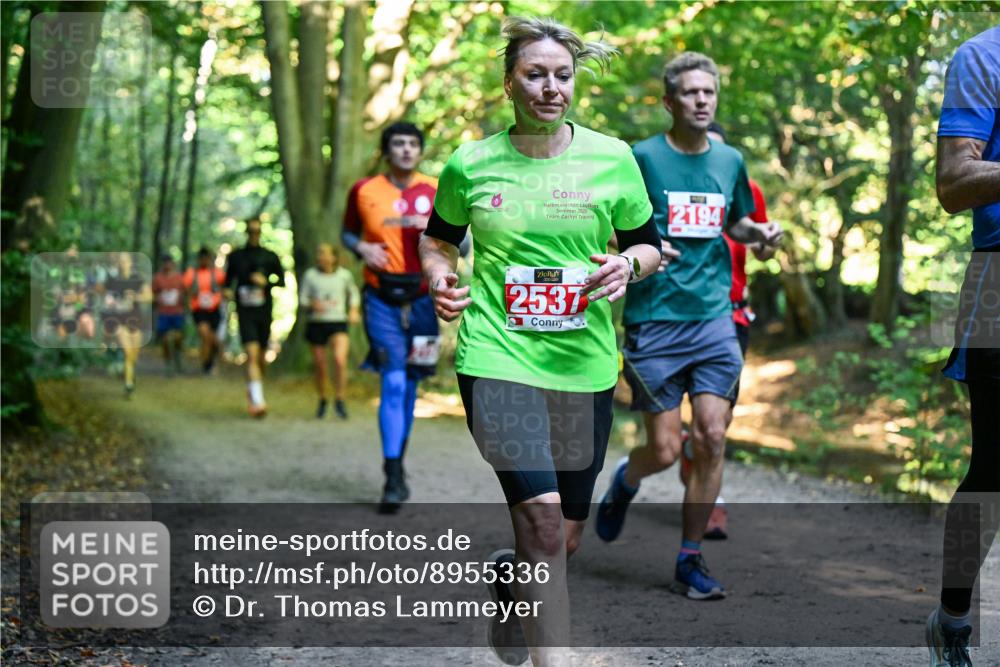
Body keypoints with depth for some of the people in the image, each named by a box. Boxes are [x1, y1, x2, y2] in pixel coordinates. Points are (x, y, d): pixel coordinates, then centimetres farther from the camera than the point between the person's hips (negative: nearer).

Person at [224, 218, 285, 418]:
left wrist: (266, 281, -11)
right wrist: (227, 291, -6)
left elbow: (281, 280, 7)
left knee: (261, 357, 8)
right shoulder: (236, 256, 8)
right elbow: (228, 280, 16)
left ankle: (252, 393, 32)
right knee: (252, 354, -16)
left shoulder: (270, 257, 7)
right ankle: (257, 401, -24)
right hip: (245, 311, -2)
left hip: (264, 311, 2)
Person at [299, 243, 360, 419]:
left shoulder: (344, 275, 3)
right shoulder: (310, 275, 0)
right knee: (320, 366, 6)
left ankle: (339, 400, -11)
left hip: (338, 324, -1)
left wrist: (354, 311, 6)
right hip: (316, 324, 1)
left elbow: (354, 294, 21)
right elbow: (302, 300, 3)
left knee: (340, 359, -24)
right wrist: (312, 305, -18)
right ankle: (322, 400, 31)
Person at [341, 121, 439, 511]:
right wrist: (361, 247, -4)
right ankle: (393, 479, -13)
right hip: (382, 300, -2)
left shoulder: (436, 191, 3)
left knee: (409, 384, 10)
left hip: (422, 300, 2)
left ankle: (398, 462, 28)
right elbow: (347, 231, 17)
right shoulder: (364, 191, 2)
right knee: (393, 383, -12)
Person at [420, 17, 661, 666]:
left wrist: (627, 264, -10)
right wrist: (440, 280, -3)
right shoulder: (470, 164, 0)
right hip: (496, 355, -3)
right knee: (541, 515, -20)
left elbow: (649, 243, 12)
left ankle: (507, 578, 48)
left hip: (585, 363, 3)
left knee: (565, 537, 13)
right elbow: (438, 239, 17)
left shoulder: (612, 158, 2)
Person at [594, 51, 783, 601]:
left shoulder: (729, 160, 10)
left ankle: (689, 561, 7)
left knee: (711, 439, -5)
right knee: (664, 450, -3)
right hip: (654, 323, -4)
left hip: (714, 319, 4)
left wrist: (759, 233, 4)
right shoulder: (642, 157, -4)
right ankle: (624, 481, 33)